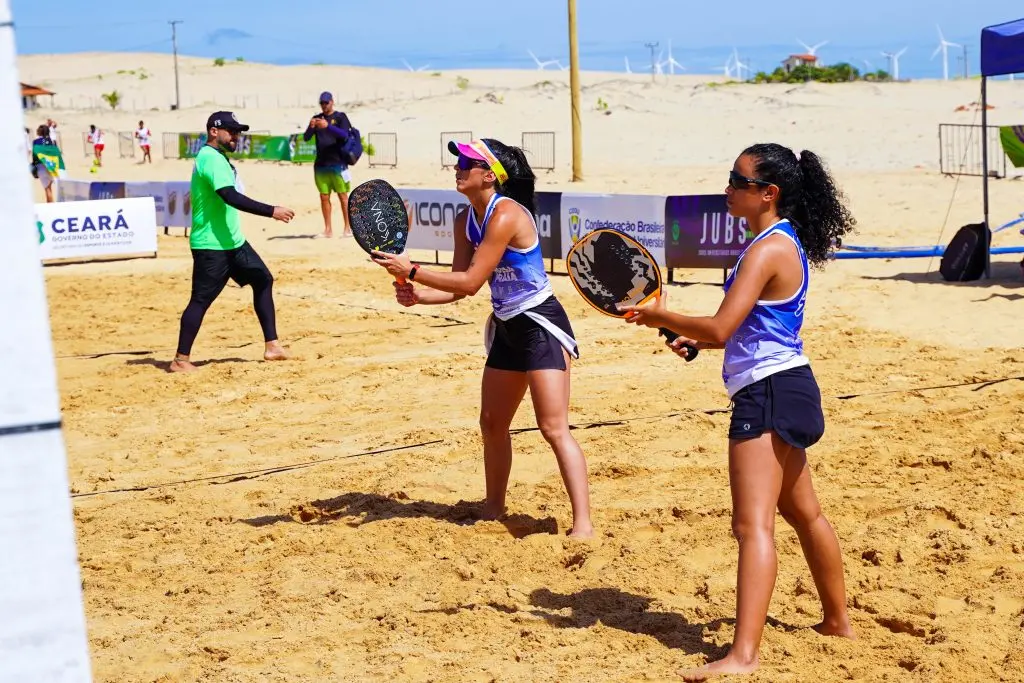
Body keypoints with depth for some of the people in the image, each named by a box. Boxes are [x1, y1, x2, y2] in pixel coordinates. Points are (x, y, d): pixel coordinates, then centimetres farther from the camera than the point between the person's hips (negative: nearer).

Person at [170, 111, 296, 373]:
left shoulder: (215, 158, 14)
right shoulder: (212, 159, -19)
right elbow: (232, 198, -30)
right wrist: (271, 211, -33)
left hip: (232, 241, 10)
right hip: (212, 246, -10)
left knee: (263, 280, 8)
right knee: (201, 300, -6)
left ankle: (272, 346, 10)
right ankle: (181, 360, 2)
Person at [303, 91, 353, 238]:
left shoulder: (340, 117, 1)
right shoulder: (317, 118, 11)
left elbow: (345, 135, -15)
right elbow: (306, 138, 3)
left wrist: (328, 126, -29)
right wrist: (311, 127, -18)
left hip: (338, 163, -4)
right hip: (320, 164, 4)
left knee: (343, 196, -3)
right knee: (324, 197, 4)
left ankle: (348, 228, 0)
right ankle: (328, 229, 8)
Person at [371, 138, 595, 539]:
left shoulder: (506, 215, -23)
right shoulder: (466, 220, 4)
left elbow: (470, 282, -25)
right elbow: (458, 286, 6)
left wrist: (411, 271, -22)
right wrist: (418, 295, -11)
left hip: (541, 326, -9)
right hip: (507, 328, 9)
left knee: (554, 428, -14)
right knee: (492, 423, 16)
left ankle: (583, 523, -12)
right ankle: (493, 511, 31)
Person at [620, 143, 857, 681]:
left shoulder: (768, 249, -18)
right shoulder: (786, 242, 14)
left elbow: (720, 328, -24)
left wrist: (659, 316, -10)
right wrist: (698, 339, 9)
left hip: (769, 394, -11)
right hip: (785, 390, 11)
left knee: (753, 525, -18)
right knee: (803, 512, 24)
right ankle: (837, 620, 40)